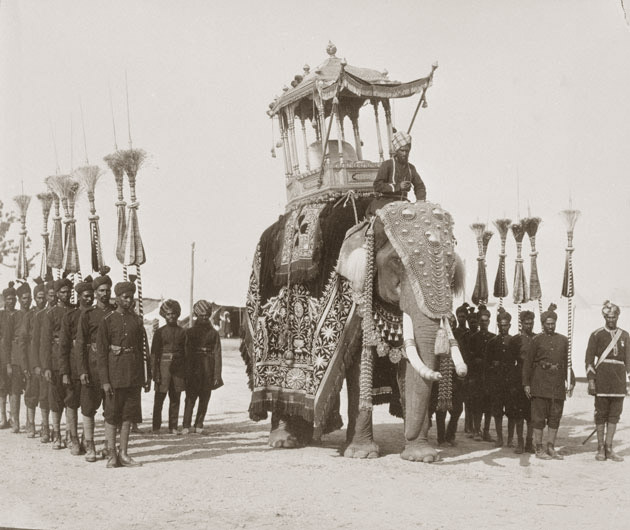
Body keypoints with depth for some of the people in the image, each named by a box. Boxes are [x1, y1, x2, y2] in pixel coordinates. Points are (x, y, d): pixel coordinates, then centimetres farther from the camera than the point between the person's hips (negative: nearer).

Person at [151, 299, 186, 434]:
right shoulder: (159, 332, 2)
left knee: (175, 399, 5)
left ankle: (173, 427, 12)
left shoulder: (182, 332, 9)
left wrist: (185, 371, 7)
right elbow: (154, 353, 0)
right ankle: (156, 427, 3)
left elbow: (184, 352, 11)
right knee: (159, 398, -2)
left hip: (178, 367, 3)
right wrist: (155, 371, -8)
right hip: (163, 366, -3)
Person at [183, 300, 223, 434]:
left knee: (204, 399, 2)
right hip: (193, 368, -1)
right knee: (190, 398, -1)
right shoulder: (190, 332, 5)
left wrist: (217, 374, -4)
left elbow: (217, 353, 1)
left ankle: (198, 425, 6)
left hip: (208, 371, 1)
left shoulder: (214, 333, 5)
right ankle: (187, 425, 3)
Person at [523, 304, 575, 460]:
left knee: (555, 416, 7)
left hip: (558, 383, 4)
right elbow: (528, 363, 0)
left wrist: (570, 381, 6)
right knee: (539, 416, 0)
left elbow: (567, 362, 15)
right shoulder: (536, 340, 0)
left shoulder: (563, 340, 10)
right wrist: (526, 384, -4)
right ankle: (539, 449, 7)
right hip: (540, 382, -4)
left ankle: (551, 448, 16)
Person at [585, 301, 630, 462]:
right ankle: (601, 449, 8)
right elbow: (589, 358, -1)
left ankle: (609, 448, 9)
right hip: (602, 378, -3)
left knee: (615, 414, 3)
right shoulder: (596, 335, 2)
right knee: (601, 413, 1)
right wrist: (591, 380, -8)